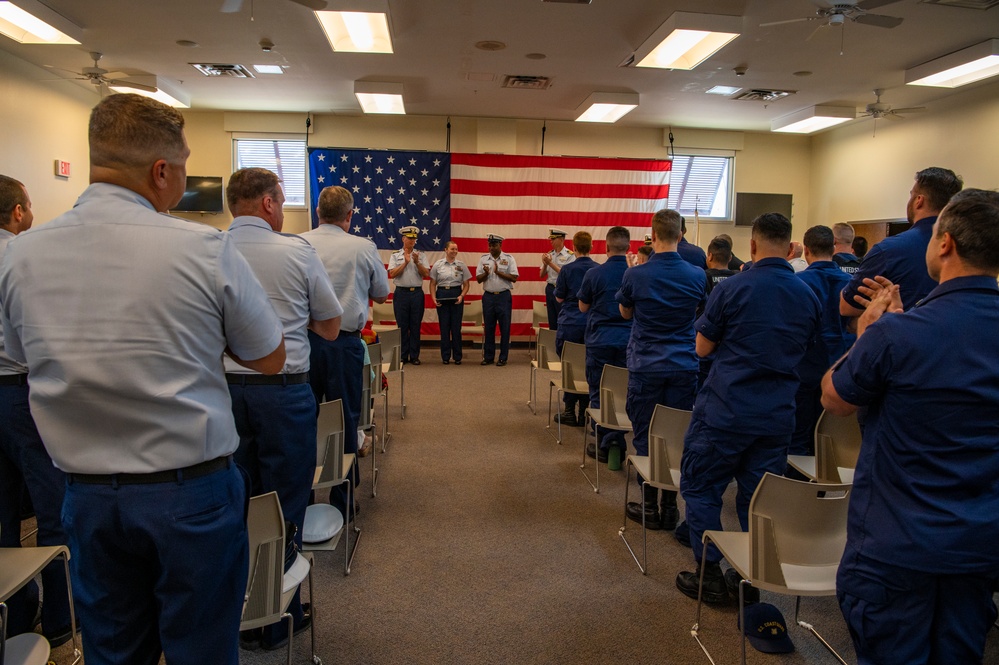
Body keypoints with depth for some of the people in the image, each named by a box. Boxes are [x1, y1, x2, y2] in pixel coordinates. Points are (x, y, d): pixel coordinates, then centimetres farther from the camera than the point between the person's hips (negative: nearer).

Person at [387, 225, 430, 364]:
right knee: (402, 326, 2)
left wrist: (417, 262, -13)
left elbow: (426, 274, 0)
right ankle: (402, 356, 9)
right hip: (401, 293, -1)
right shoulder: (395, 255, 7)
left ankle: (414, 356, 9)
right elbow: (392, 274, -5)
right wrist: (405, 262, -10)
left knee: (416, 326, 3)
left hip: (417, 293, 1)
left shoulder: (421, 255, 10)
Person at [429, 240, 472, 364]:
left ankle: (457, 356, 11)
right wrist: (433, 297, -6)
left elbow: (466, 284, 6)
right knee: (444, 326, 3)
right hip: (442, 295, 0)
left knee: (456, 326, 1)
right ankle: (445, 356, 12)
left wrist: (462, 296, -10)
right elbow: (433, 283, 6)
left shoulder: (462, 265, 4)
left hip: (456, 295, 0)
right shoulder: (438, 264, 4)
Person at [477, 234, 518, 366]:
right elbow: (478, 279, 7)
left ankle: (503, 358, 8)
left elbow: (514, 278, -7)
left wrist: (498, 272, -14)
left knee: (504, 328, 0)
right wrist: (486, 273, -13)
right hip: (488, 296, 3)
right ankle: (488, 357, 16)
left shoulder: (509, 258, 0)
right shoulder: (483, 259, 8)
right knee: (488, 328, 7)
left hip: (504, 296, -3)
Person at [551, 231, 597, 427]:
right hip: (592, 325, 3)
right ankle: (584, 412, 15)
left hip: (570, 324, -3)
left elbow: (559, 298, -1)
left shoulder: (567, 269, -8)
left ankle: (570, 412, 11)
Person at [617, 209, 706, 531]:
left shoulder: (636, 275, -11)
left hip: (645, 366, -2)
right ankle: (670, 506, 17)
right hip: (684, 366, 2)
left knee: (645, 436, 8)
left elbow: (625, 313, 8)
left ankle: (650, 505, 15)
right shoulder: (697, 275, -4)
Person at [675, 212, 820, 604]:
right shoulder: (808, 296, 4)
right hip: (778, 415, 5)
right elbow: (802, 350, 17)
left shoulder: (732, 288, -11)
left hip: (726, 409, -5)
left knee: (700, 487, 10)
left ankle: (710, 574, 13)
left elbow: (703, 347, -3)